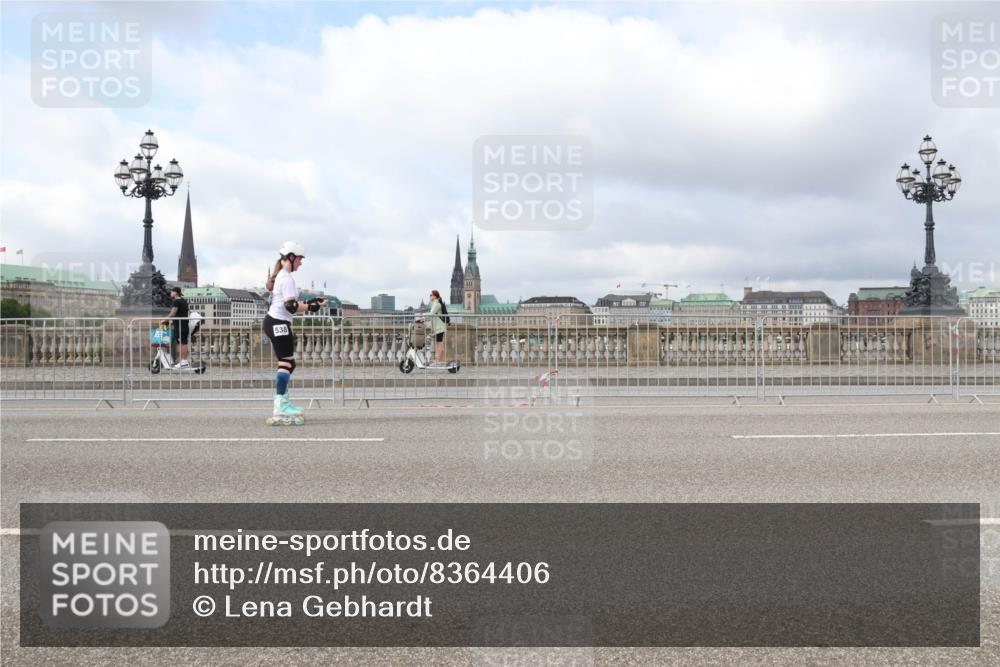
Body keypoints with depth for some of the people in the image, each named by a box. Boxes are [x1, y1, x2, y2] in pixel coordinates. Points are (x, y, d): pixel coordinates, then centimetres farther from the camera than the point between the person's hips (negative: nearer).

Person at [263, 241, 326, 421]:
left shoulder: (281, 276, 19)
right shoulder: (287, 278, -13)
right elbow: (291, 305, -22)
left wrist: (310, 302, 12)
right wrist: (312, 307, -19)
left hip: (275, 322, 11)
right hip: (278, 323, -11)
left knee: (287, 363, 14)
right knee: (286, 363, -11)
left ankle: (282, 401, 18)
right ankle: (280, 406, -12)